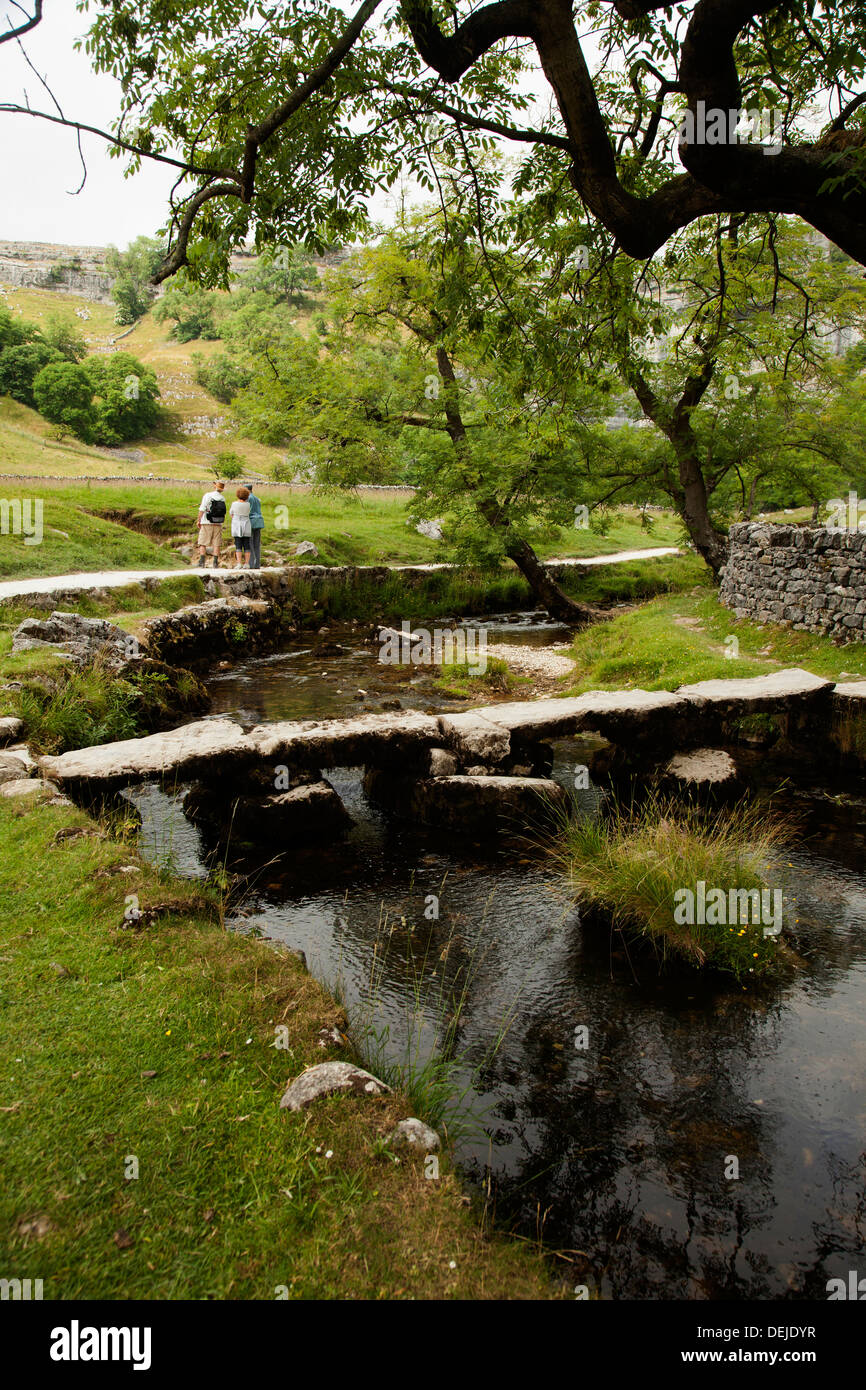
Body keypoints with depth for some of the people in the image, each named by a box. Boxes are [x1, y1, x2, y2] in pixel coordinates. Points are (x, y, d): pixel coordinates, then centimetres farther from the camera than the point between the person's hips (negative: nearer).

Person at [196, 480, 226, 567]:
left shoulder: (208, 495, -8)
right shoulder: (222, 498, 4)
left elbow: (202, 509, -12)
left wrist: (198, 521, -4)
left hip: (206, 524, -3)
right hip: (218, 524, 3)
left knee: (202, 544, 2)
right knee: (216, 544, 5)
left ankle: (201, 562, -6)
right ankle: (215, 563, 1)